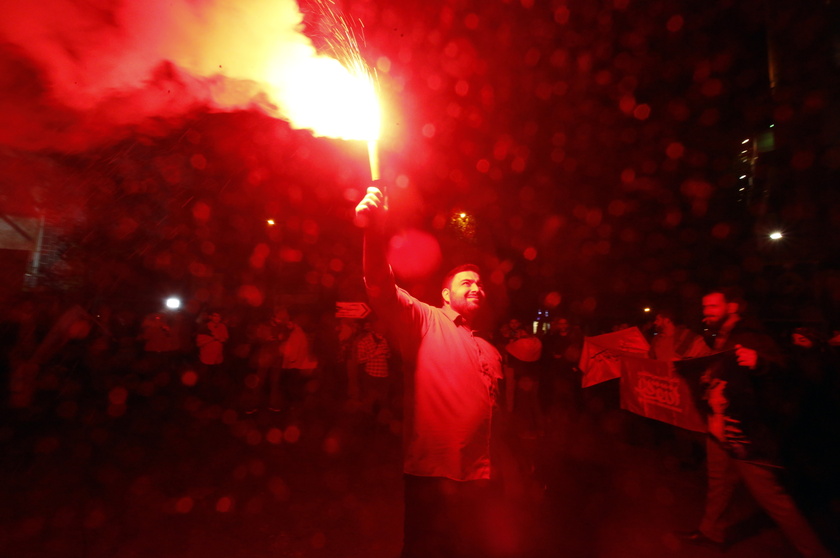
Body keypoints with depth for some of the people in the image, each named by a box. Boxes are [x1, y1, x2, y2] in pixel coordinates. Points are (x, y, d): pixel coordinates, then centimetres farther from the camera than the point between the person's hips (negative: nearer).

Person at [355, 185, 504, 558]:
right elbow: (382, 290, -21)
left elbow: (494, 416, 17)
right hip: (429, 474, -5)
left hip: (477, 481, 6)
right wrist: (374, 232, -37)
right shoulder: (424, 322, -3)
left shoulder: (491, 352, 14)